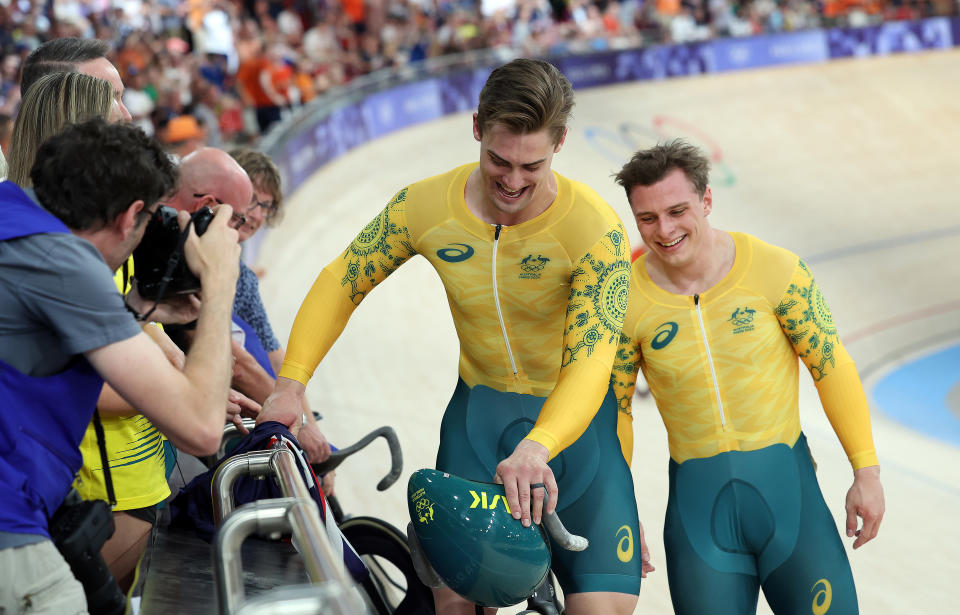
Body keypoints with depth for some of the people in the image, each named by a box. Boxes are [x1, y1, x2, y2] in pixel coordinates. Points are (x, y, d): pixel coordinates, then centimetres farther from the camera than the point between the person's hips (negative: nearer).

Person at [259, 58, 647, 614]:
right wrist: (292, 383, -9)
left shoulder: (596, 229, -21)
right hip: (479, 412, 2)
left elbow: (588, 365, -28)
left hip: (573, 420, -2)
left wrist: (536, 448, -46)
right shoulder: (427, 207, -10)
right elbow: (341, 283, 2)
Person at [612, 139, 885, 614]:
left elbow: (832, 368, 0)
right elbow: (612, 410, 4)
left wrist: (867, 473, 1)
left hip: (786, 486, 0)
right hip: (697, 502, 1)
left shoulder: (776, 270, -9)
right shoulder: (624, 302, -6)